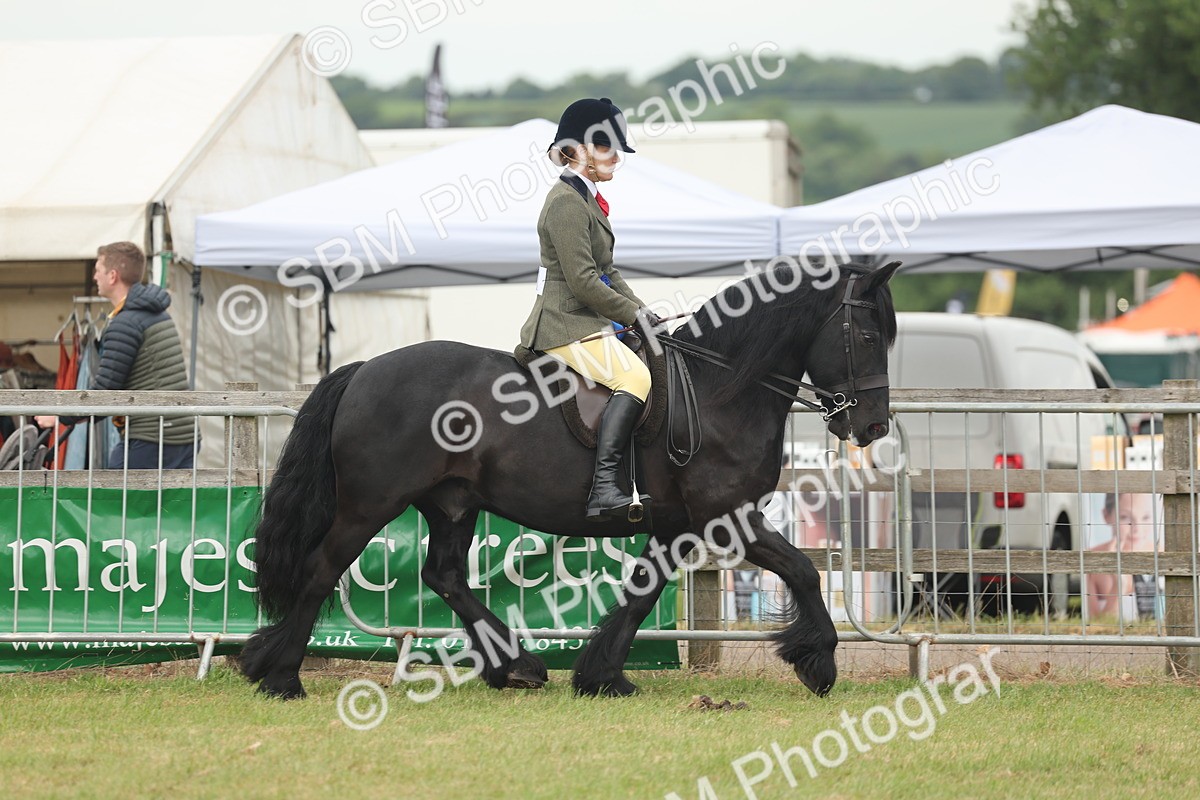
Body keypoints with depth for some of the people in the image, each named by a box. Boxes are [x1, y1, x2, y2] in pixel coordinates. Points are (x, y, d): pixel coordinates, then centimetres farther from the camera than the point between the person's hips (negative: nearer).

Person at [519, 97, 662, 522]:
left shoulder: (586, 199, 19)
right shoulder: (566, 202, -14)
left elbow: (605, 272, 23)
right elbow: (583, 282, -20)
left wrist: (641, 311, 9)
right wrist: (633, 315, -12)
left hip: (587, 323, 11)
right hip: (565, 326, -11)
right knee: (635, 376, -29)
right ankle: (604, 489, -39)